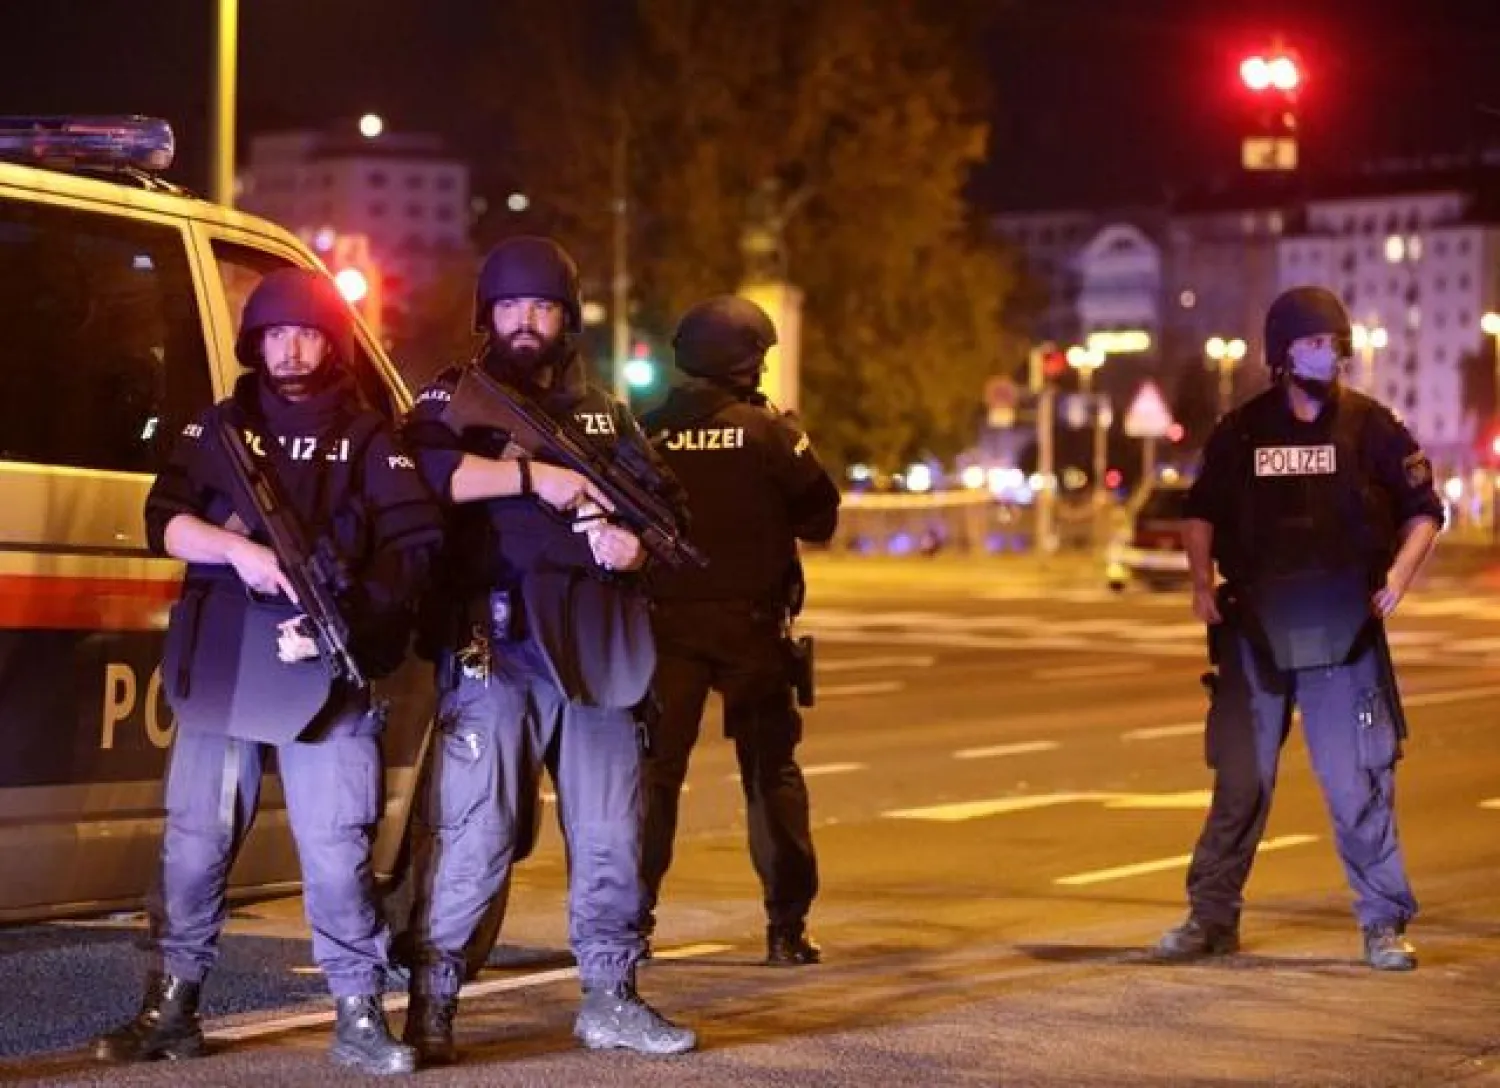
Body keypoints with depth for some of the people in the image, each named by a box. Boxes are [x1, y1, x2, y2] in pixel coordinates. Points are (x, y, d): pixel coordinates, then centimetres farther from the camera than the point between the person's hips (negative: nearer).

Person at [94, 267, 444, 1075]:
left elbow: (415, 546, -2)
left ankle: (359, 1017, 2)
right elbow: (164, 521, 1)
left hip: (330, 672, -2)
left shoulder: (369, 439, 8)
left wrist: (341, 614, -15)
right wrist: (237, 547, -18)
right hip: (219, 667, 2)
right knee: (194, 841, 4)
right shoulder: (217, 428, 12)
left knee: (338, 849, -5)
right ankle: (171, 1009, 13)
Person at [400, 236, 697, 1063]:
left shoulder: (604, 414, 21)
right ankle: (431, 1000, -4)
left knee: (611, 831, 6)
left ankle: (609, 998, 17)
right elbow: (423, 470, -15)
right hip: (494, 643, -5)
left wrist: (633, 540, -5)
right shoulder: (456, 398, 7)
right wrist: (534, 477, -16)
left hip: (596, 646, 5)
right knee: (474, 830, -10)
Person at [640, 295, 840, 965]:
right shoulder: (769, 431, -9)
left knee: (655, 767, 9)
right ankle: (786, 926, 4)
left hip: (666, 623, 2)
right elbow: (820, 519, -4)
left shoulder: (645, 433, -2)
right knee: (771, 772, 7)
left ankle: (633, 916, 5)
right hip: (750, 625, -2)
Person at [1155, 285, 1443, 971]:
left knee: (1359, 783, -3)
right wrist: (1202, 584, 4)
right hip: (1255, 632, 2)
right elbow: (1202, 511, 17)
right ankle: (1211, 918, 16)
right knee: (1239, 782, 7)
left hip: (1343, 634, -2)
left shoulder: (1371, 427, 1)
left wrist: (1399, 575, -8)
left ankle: (1384, 924, 6)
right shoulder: (1242, 432, 5)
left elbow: (1424, 510, 6)